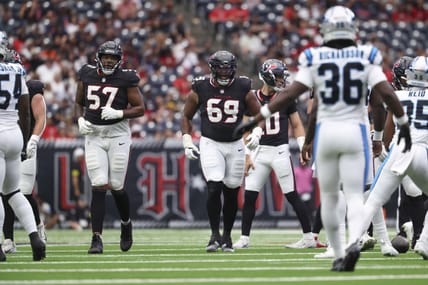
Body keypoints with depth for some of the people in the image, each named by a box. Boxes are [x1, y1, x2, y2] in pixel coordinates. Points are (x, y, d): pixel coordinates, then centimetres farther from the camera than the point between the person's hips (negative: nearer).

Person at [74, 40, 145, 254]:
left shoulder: (126, 79, -5)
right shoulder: (87, 76, 4)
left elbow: (140, 108, -2)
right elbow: (79, 103, 17)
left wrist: (119, 113, -18)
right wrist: (80, 120, -2)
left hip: (118, 135, -2)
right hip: (94, 136, 2)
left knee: (117, 187, 2)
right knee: (98, 188, -7)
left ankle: (126, 224, 32)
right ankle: (96, 238, -8)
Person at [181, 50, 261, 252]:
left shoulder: (243, 89, -3)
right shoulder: (200, 89, -4)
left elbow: (258, 114, 7)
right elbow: (186, 116, 9)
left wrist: (256, 133, -11)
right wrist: (187, 141, 0)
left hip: (235, 145, 1)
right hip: (210, 144, -1)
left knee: (231, 192, 5)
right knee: (214, 189, -17)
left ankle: (227, 236, 20)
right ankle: (215, 235, -7)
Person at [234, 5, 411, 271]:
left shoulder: (314, 59, -3)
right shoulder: (366, 57, -2)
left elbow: (290, 93, -9)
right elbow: (386, 94, -7)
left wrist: (256, 119, -7)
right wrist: (405, 124, 5)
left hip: (326, 132, 0)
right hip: (355, 133, 0)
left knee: (329, 197, 14)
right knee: (355, 195, -1)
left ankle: (339, 255, 17)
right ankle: (354, 242, -28)